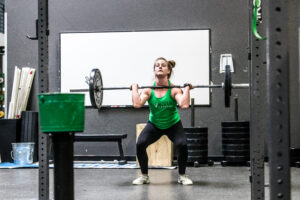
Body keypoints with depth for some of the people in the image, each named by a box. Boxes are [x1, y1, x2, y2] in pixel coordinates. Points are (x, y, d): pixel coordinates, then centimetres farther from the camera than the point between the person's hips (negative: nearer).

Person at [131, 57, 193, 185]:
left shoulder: (174, 89, -22)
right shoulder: (148, 90, -17)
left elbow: (184, 105, -41)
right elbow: (137, 104, -34)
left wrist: (187, 89, -32)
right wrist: (134, 89, -24)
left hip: (173, 124, -1)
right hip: (154, 124, 2)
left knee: (182, 145, -27)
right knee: (140, 144, -22)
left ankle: (182, 176, -1)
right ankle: (144, 176, 0)